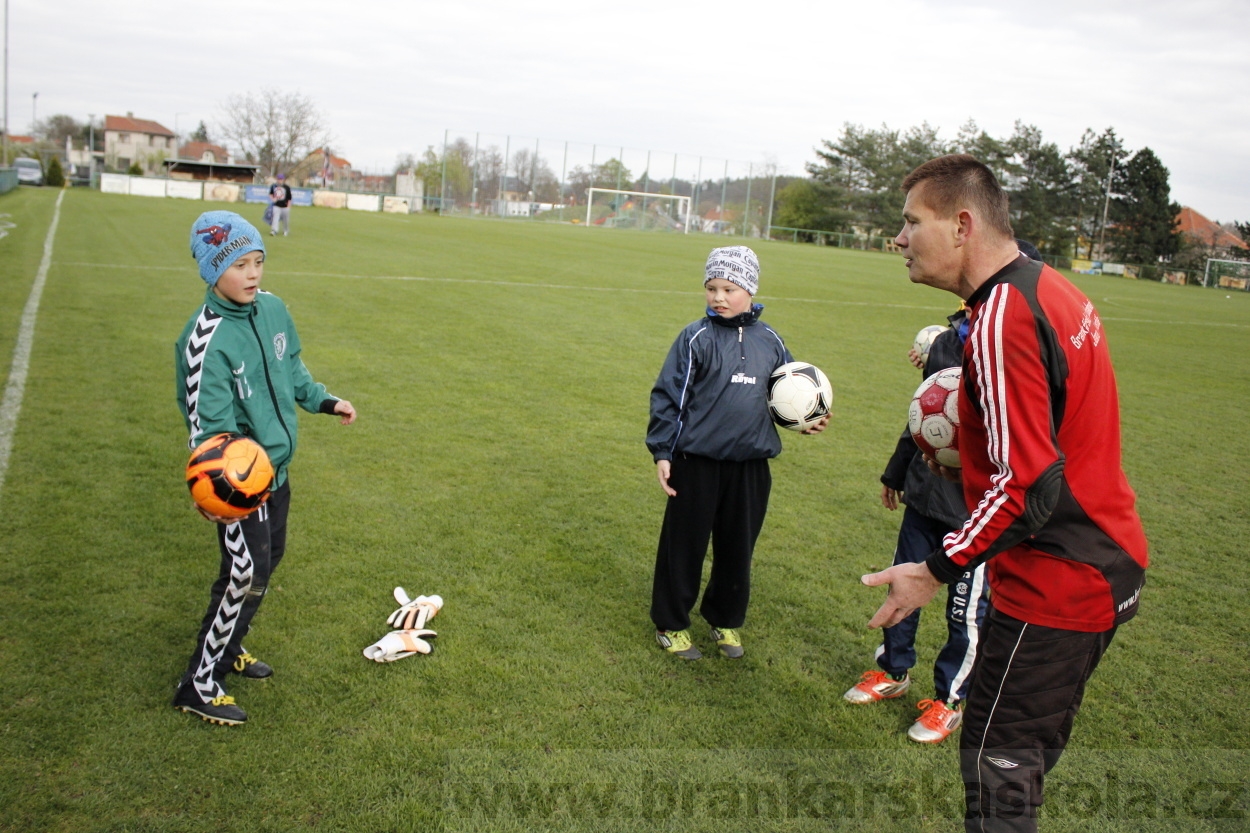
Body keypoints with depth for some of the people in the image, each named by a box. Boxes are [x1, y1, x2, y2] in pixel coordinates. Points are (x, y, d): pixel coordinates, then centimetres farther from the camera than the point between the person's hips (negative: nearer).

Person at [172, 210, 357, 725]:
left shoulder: (273, 309, -2)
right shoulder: (206, 340, -25)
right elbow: (207, 426, -25)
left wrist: (324, 402, 18)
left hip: (276, 466, 8)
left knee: (269, 559, 20)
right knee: (244, 575, -5)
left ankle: (229, 648, 40)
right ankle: (199, 684, 13)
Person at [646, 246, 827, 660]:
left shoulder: (770, 341, 3)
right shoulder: (696, 337, -8)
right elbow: (667, 396, -6)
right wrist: (662, 452, -10)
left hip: (750, 464, 4)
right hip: (697, 462, -3)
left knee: (738, 548, 15)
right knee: (684, 546, 7)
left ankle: (726, 620, 34)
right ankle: (671, 624, 24)